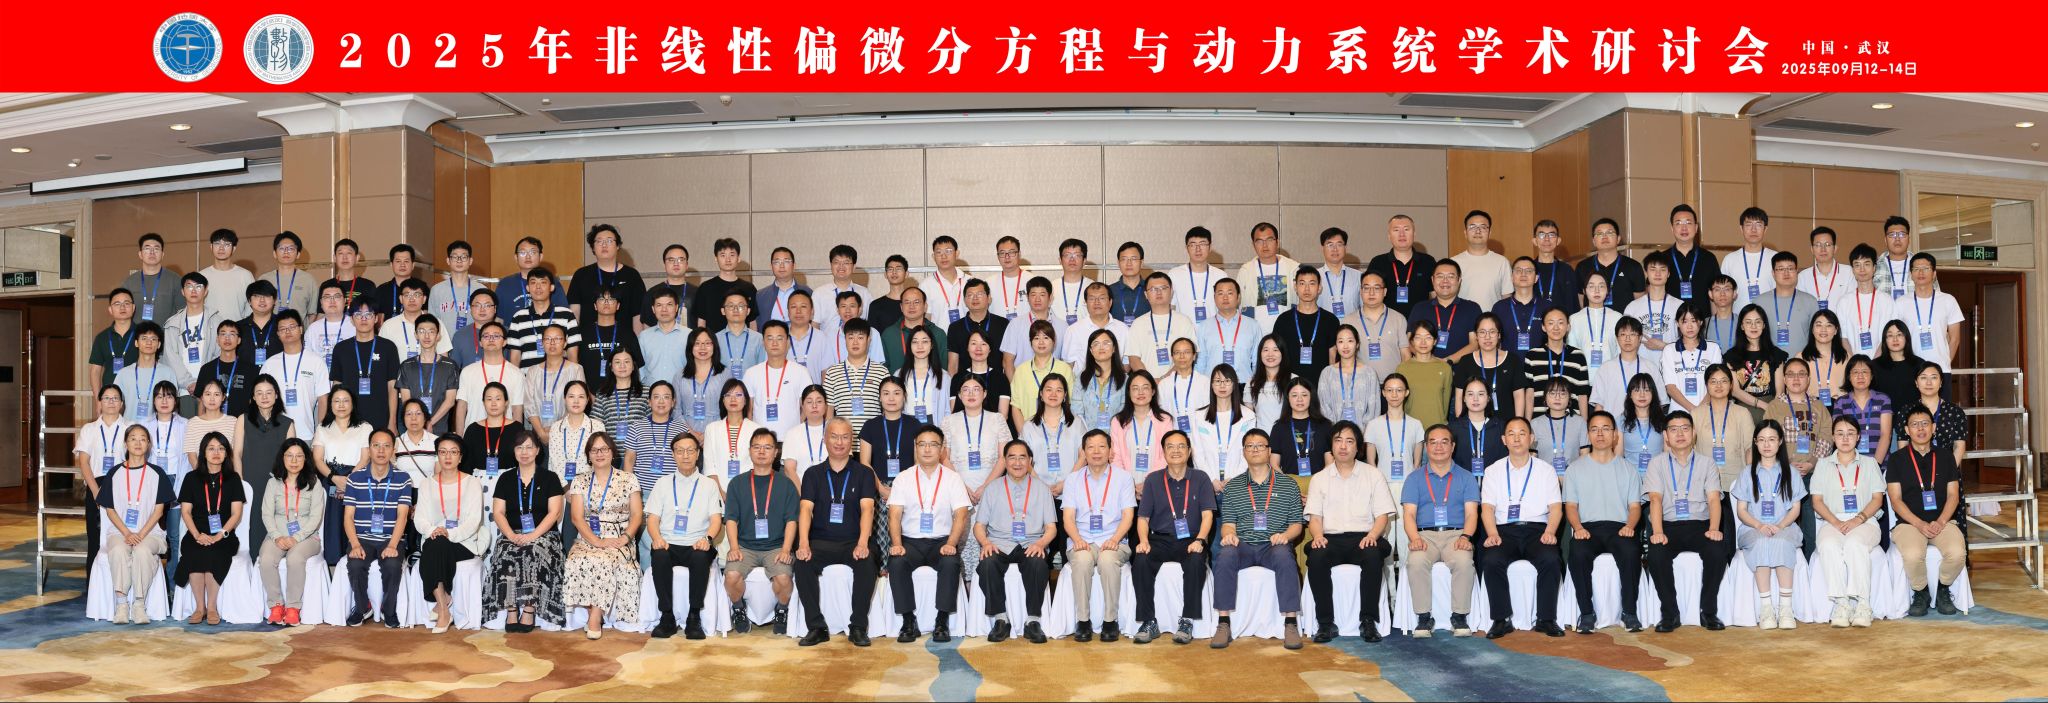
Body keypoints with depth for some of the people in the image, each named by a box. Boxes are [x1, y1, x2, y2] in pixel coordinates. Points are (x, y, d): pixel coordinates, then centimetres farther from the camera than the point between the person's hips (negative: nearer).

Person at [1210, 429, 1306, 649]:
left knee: (1284, 556, -36)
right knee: (1225, 555, -33)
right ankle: (1223, 624, -29)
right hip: (1242, 545, 1)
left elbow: (1297, 523, 10)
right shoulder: (1232, 487, 17)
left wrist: (1285, 535, -12)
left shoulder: (1288, 486, 14)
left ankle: (1291, 624, -32)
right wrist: (1229, 534, -12)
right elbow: (1228, 522, 12)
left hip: (1273, 546, -1)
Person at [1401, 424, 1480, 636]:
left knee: (1463, 561, -34)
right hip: (1425, 534, 0)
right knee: (1416, 561, -34)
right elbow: (1409, 513, 5)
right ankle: (1423, 617, -20)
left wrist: (1465, 536, -16)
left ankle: (1460, 617, -19)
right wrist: (1414, 538, -16)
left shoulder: (1466, 478, 16)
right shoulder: (1415, 479, 16)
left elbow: (1471, 513, 5)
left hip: (1456, 534, 0)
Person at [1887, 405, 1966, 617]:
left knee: (1957, 552, -30)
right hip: (1909, 522, -2)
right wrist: (1919, 524, -14)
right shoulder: (1897, 459, 5)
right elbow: (1896, 500, 0)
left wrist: (1940, 522, -10)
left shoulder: (1945, 457, 13)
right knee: (1913, 555, -34)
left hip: (1943, 521, 2)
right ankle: (1920, 593, -3)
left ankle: (1943, 591, 0)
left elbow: (1953, 495, 7)